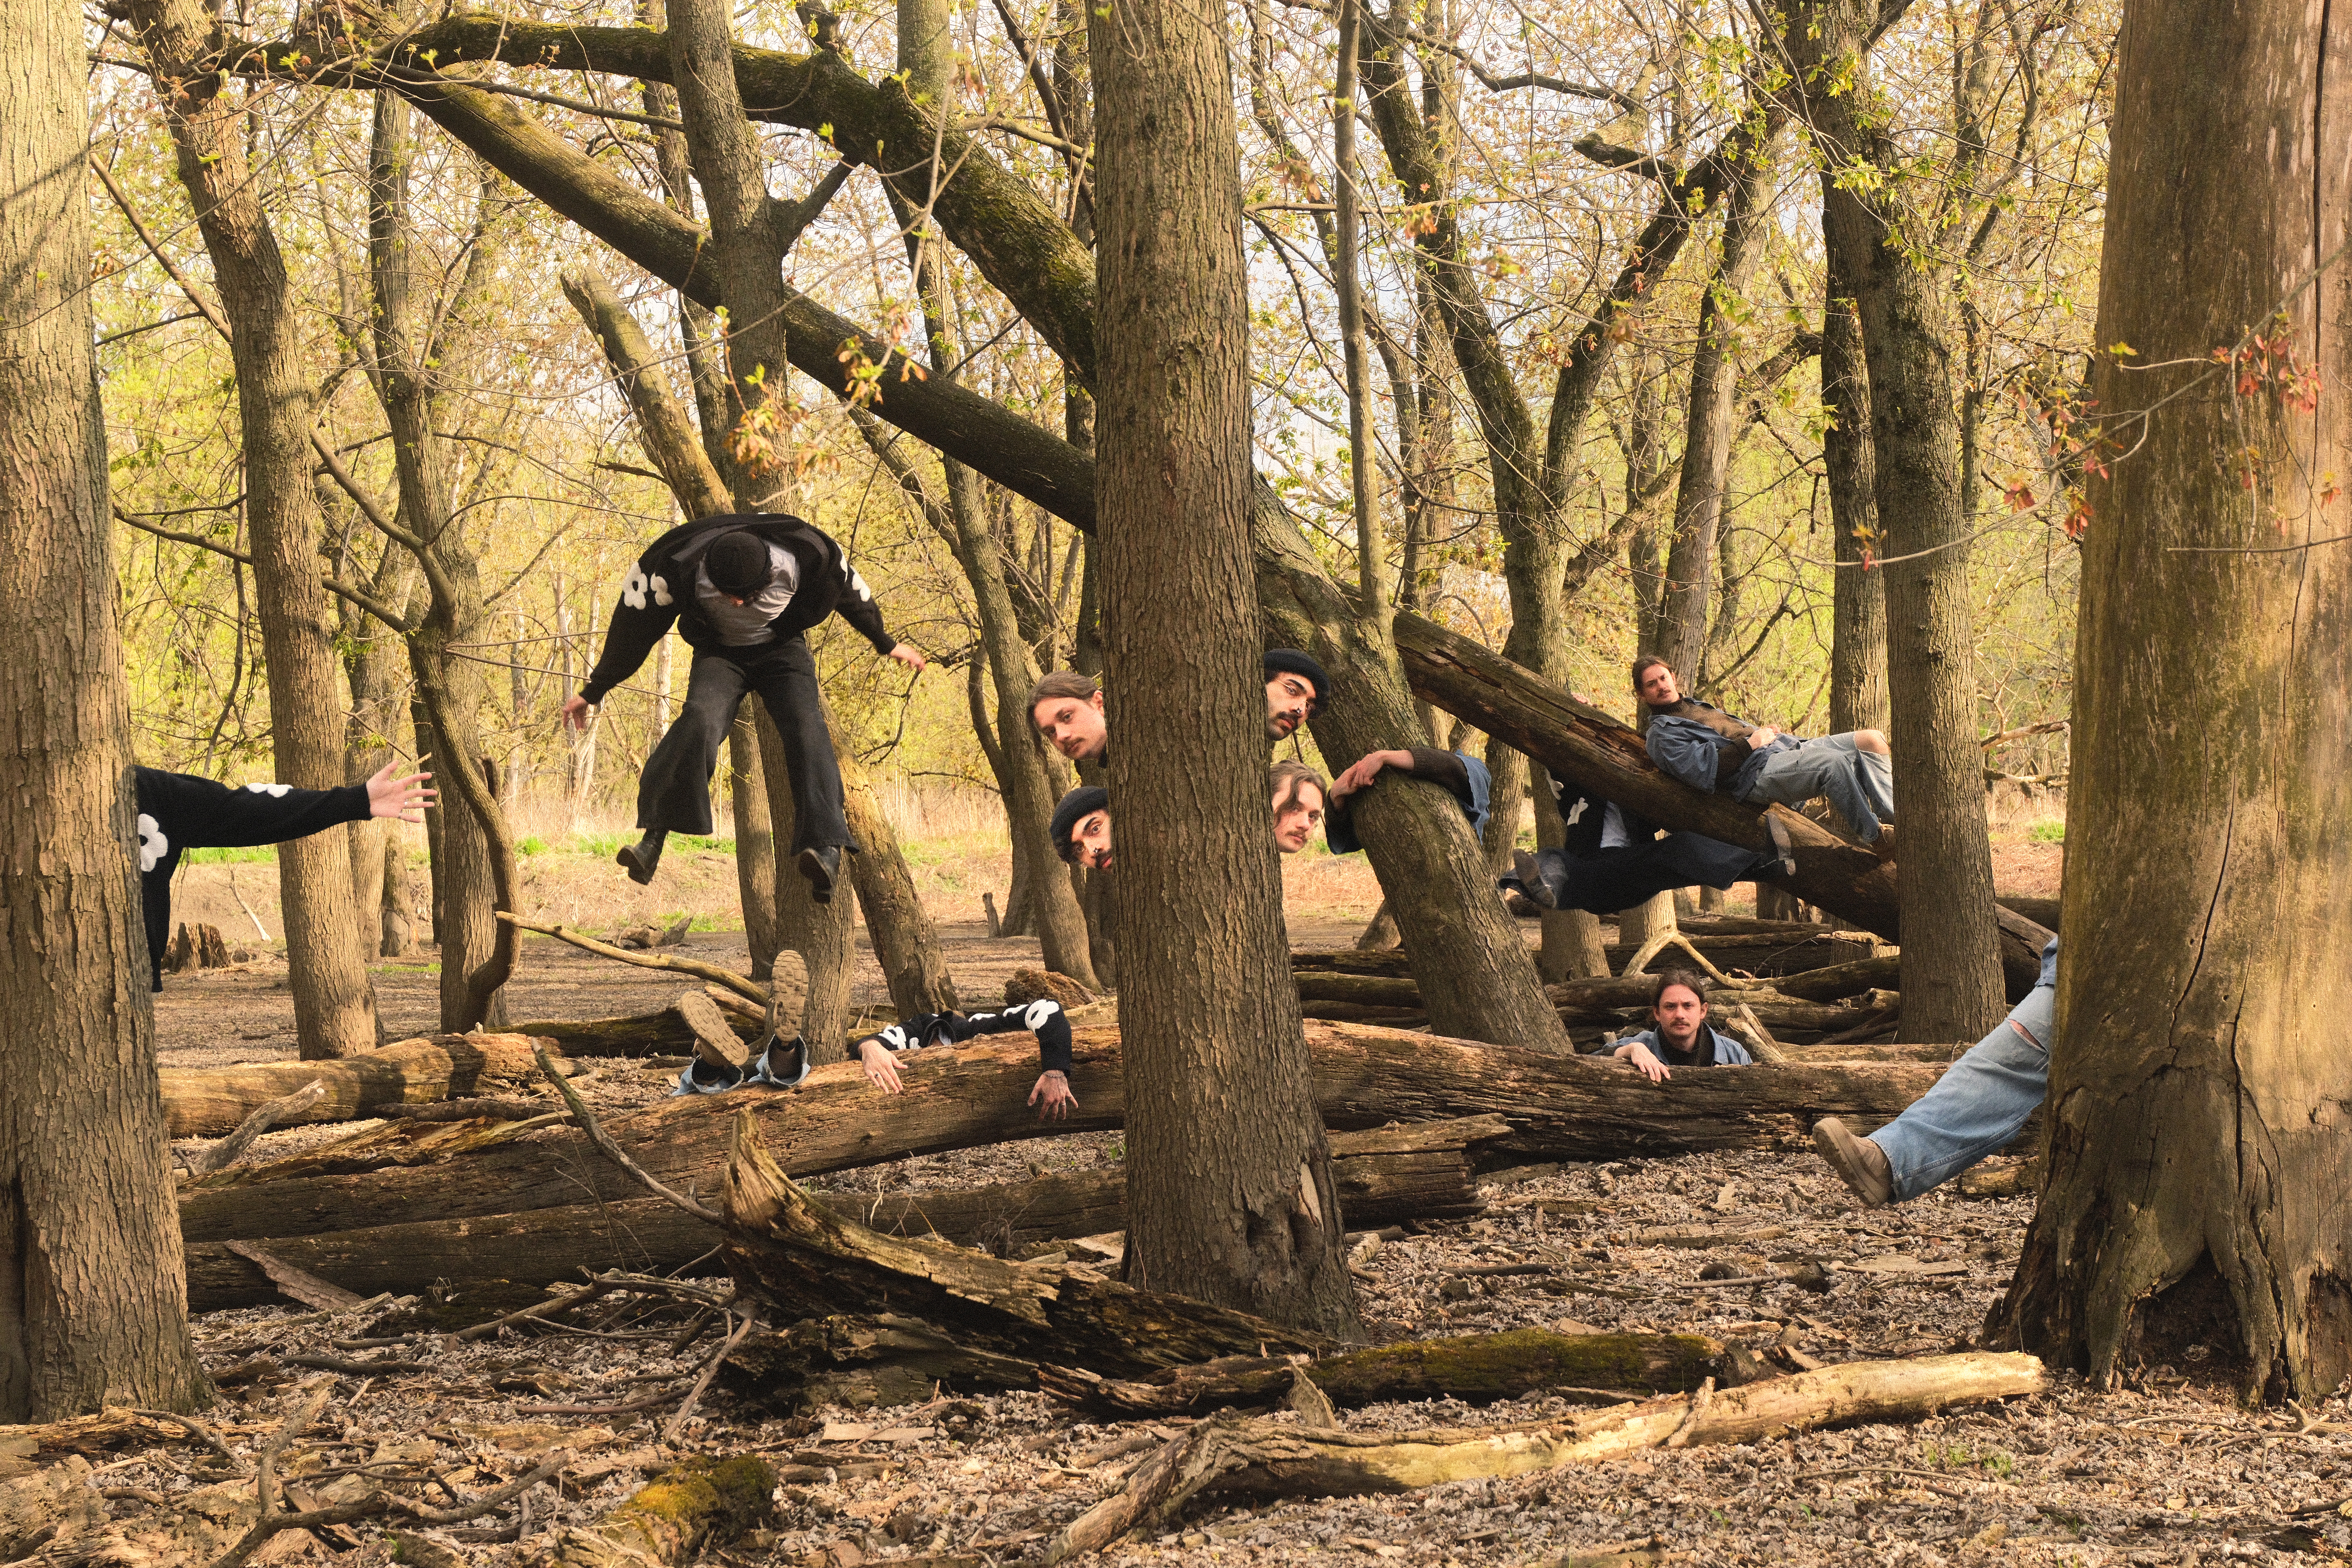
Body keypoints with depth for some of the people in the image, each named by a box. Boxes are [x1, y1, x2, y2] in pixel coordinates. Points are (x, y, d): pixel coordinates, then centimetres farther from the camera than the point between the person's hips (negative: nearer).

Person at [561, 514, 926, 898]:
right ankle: (655, 836, -27)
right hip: (720, 651, 0)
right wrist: (594, 691, -3)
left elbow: (852, 594, -5)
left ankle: (826, 846, -38)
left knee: (805, 726, -26)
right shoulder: (678, 568, -30)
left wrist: (888, 645, 12)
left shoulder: (805, 557, -28)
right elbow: (633, 627, -13)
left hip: (782, 648, 0)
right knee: (699, 722, -29)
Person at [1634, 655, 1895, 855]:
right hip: (1758, 773, -10)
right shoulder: (1662, 733, 3)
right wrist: (1751, 743, -11)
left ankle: (1894, 818, -14)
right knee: (1833, 761, -33)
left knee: (1871, 740, -5)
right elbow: (1701, 770, -14)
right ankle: (1876, 837, -24)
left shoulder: (1696, 706, 32)